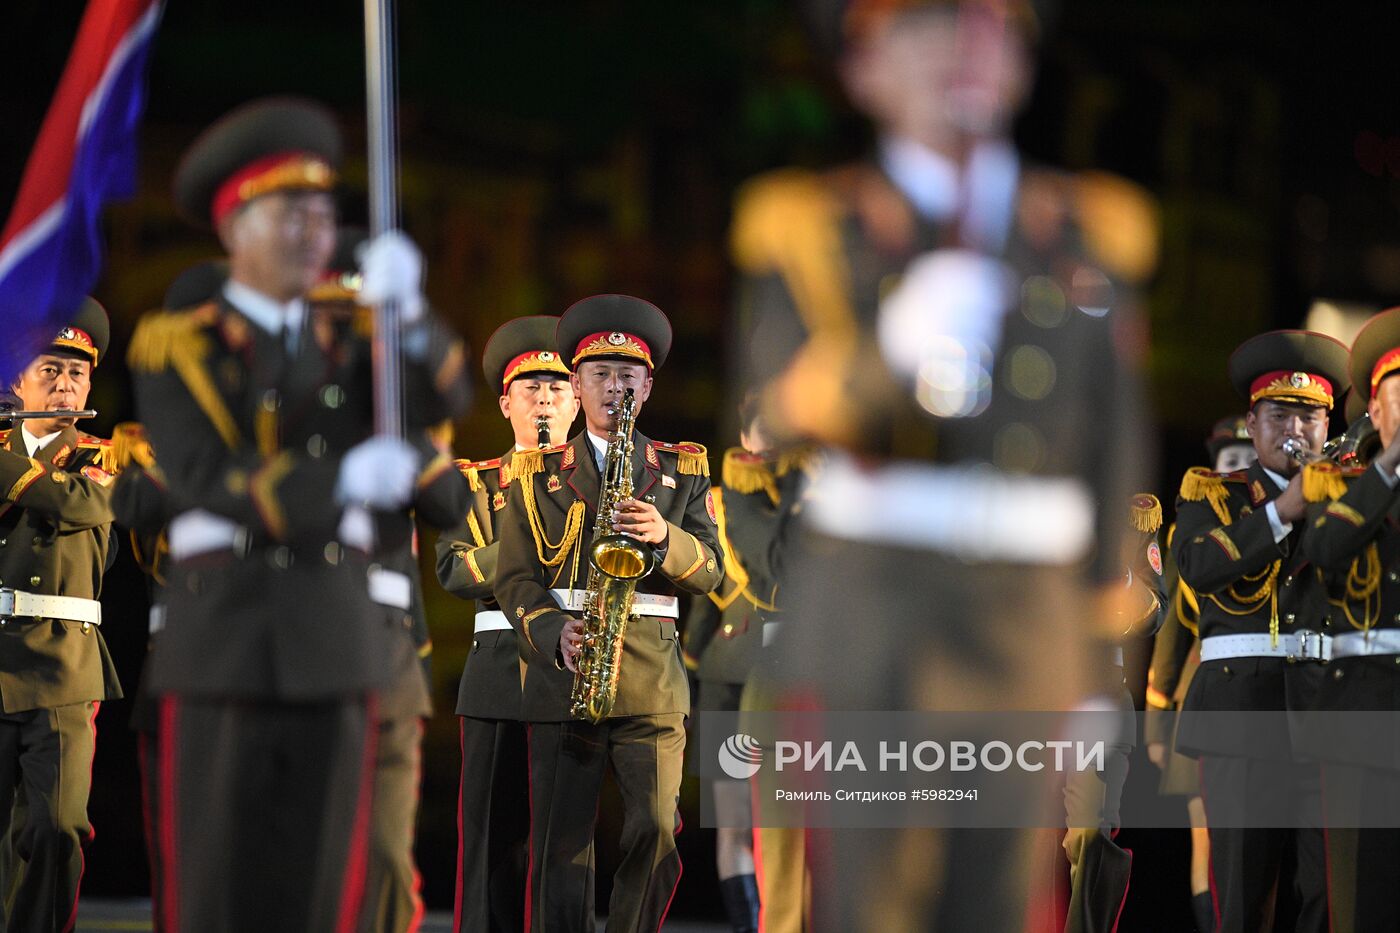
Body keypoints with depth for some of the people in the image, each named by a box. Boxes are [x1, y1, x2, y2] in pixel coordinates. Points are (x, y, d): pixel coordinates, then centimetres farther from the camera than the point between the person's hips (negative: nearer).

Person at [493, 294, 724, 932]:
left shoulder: (683, 470, 15)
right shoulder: (536, 475, 13)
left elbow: (710, 572, 7)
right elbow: (514, 577, 6)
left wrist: (665, 538, -14)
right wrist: (555, 635, -13)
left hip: (653, 680, 1)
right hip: (563, 673, -1)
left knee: (655, 835, -8)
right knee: (560, 845, -4)